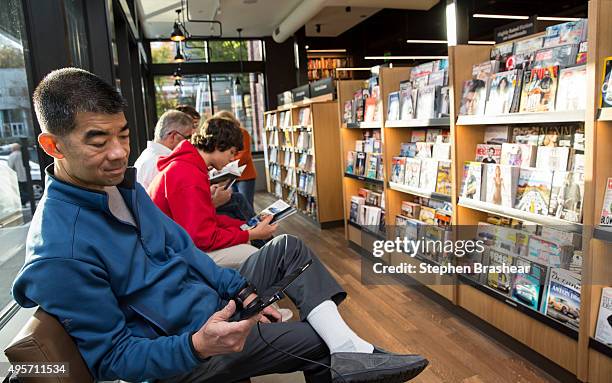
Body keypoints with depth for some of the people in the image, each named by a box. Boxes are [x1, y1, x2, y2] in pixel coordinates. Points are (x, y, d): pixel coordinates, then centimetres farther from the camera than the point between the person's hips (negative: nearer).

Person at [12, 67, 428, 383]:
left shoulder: (121, 183, 0)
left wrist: (239, 290, -3)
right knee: (316, 341, -4)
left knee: (288, 247, 2)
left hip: (215, 299, 8)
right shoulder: (59, 254, -28)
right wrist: (198, 346, -34)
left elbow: (181, 246, 5)